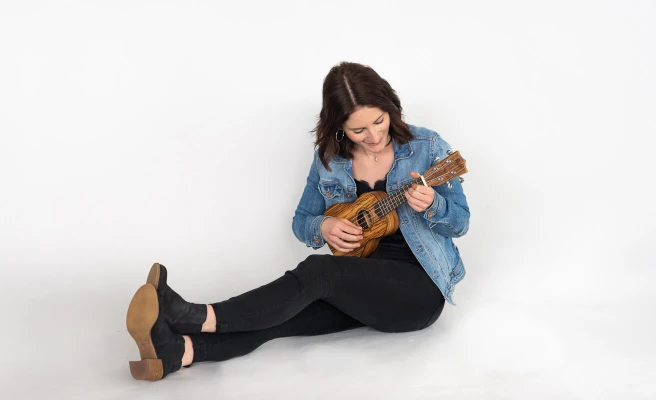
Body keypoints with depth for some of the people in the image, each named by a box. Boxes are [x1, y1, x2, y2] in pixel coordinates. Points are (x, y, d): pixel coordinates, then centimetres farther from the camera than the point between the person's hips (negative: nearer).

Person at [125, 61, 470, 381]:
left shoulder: (426, 147, -6)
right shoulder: (329, 158, 3)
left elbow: (460, 222, -1)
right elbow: (301, 221, 11)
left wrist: (431, 205, -25)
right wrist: (323, 228, -13)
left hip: (420, 288, -4)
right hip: (359, 285, 4)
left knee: (316, 272, -31)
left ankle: (194, 319, -37)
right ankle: (178, 350, -44)